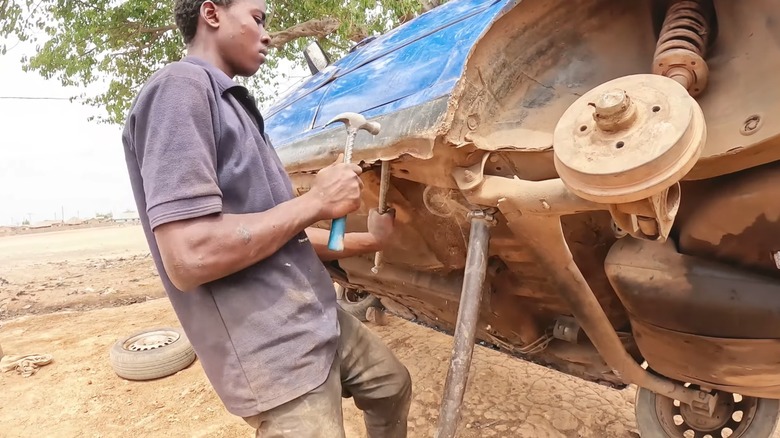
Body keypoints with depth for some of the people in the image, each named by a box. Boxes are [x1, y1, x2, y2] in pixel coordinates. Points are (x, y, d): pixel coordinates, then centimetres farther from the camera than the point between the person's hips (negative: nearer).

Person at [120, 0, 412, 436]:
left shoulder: (232, 104, 15)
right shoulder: (180, 87, -15)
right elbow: (189, 257, -27)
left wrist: (366, 240, 17)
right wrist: (315, 202, -17)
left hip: (321, 318, 10)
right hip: (276, 354, -9)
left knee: (393, 385, 26)